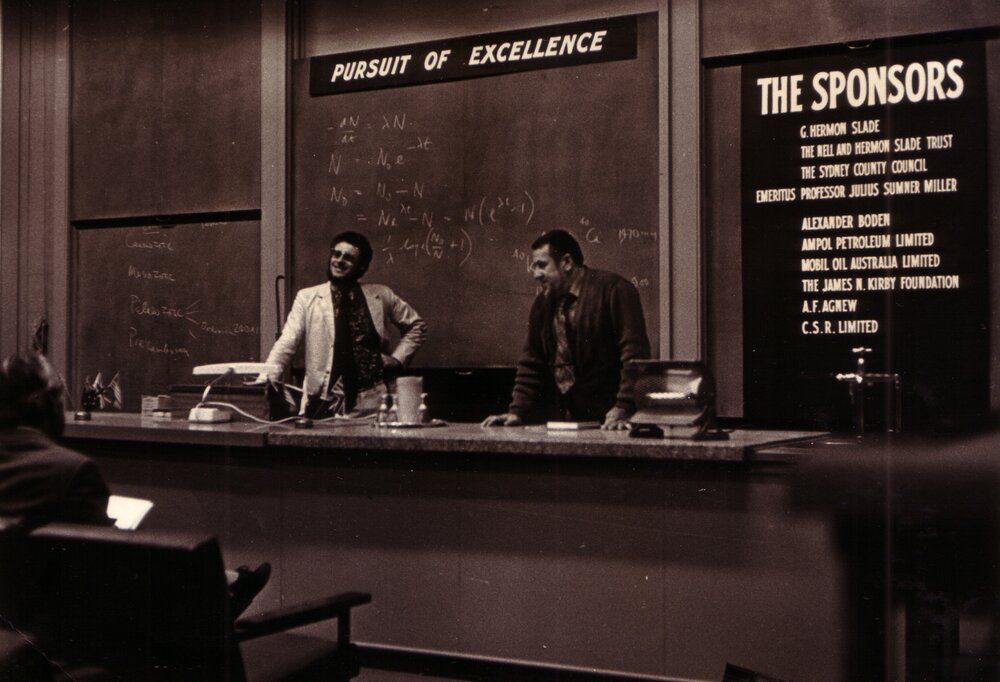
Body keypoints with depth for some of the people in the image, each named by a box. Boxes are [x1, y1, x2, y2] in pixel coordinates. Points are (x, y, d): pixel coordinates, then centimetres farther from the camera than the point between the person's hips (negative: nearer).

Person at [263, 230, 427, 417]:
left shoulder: (381, 296, 9)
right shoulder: (307, 297, 5)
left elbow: (416, 326, 21)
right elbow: (286, 343, -1)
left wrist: (397, 358, 8)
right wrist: (265, 381, -15)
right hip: (326, 403, -1)